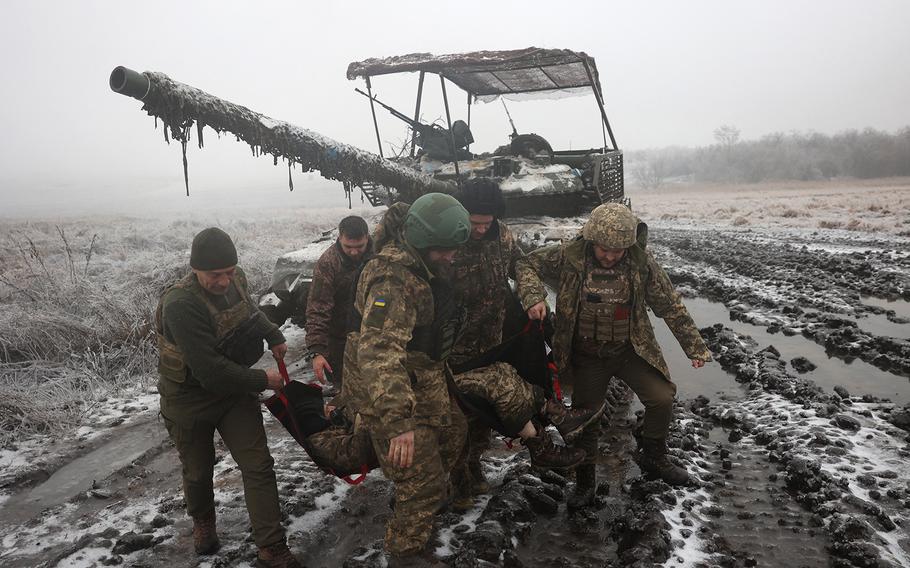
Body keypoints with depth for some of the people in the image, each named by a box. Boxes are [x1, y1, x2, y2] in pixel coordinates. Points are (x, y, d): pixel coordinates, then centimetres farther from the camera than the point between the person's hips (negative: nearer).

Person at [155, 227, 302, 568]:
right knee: (198, 471, 17)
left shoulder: (236, 280, -10)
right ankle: (202, 522, 49)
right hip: (190, 398, -5)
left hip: (234, 385, 5)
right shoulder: (180, 305, -32)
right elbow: (210, 371, -32)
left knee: (258, 466, -1)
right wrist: (262, 381, -21)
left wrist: (273, 336, 8)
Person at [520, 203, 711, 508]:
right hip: (587, 354, 0)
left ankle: (653, 459, 23)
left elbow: (671, 306, -6)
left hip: (631, 349, 1)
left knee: (661, 398, -6)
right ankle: (585, 479, 29)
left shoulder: (642, 262, -14)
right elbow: (527, 263, -6)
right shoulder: (569, 256, -17)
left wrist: (695, 347, -3)